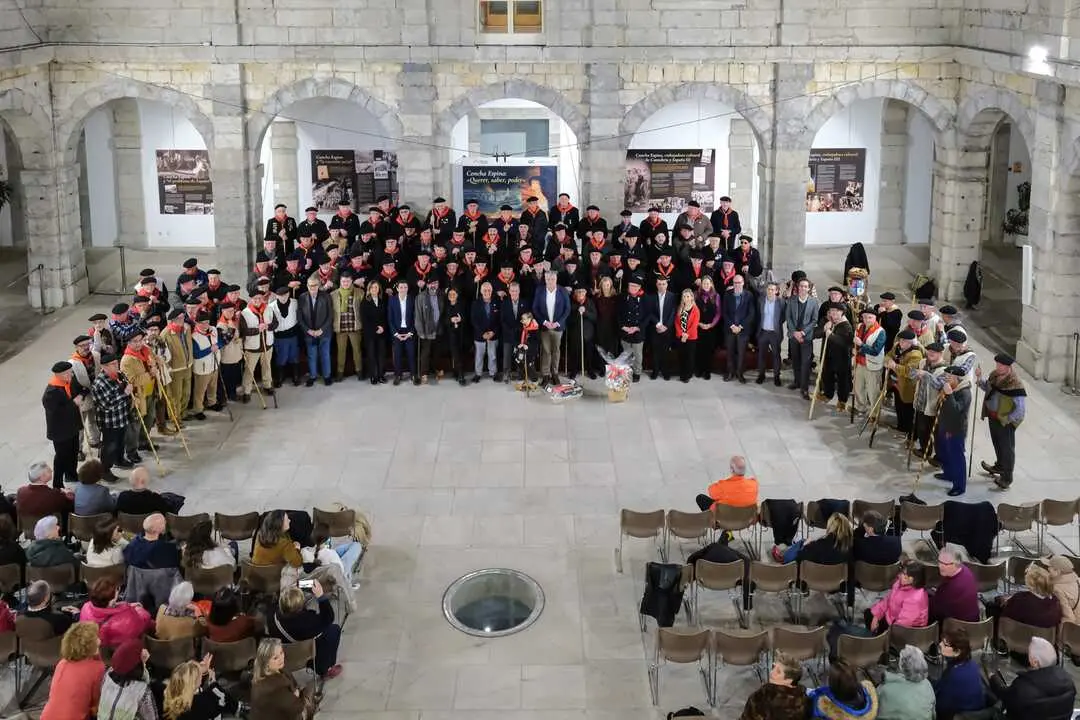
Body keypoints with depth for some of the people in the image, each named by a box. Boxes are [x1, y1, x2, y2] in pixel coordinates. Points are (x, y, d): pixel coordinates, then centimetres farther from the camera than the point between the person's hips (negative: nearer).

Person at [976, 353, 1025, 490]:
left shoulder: (1015, 384, -27)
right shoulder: (995, 375, -4)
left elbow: (1021, 409, -25)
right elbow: (987, 388, 16)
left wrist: (1006, 420, -19)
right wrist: (979, 378, -2)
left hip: (1005, 421, -8)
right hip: (992, 417, 8)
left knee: (1007, 448, 6)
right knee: (997, 444, 27)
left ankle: (1006, 479, 17)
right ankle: (999, 466, 49)